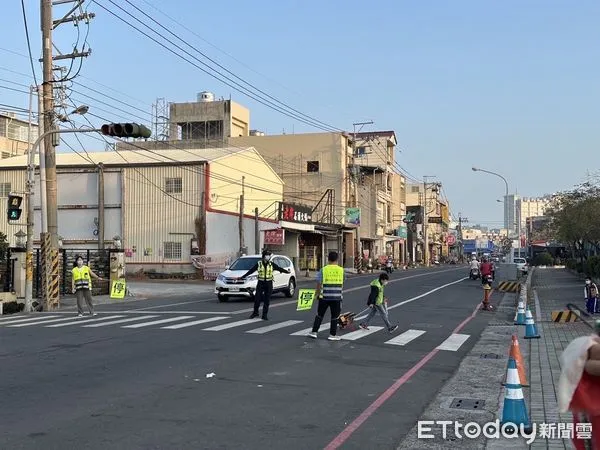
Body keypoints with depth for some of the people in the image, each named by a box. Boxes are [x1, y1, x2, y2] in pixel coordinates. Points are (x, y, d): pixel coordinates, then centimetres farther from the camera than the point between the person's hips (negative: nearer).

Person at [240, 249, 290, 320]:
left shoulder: (271, 264, 4)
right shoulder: (258, 264, 0)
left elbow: (279, 268, 5)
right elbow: (251, 271, 2)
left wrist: (286, 271, -6)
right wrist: (242, 277, 1)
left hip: (269, 284, 1)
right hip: (260, 283, -1)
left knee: (267, 300, 1)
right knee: (257, 299, -3)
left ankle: (265, 315, 8)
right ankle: (255, 312, 17)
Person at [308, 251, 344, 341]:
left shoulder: (323, 270, -5)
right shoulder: (341, 270, -1)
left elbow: (319, 283, -2)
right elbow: (342, 284, 4)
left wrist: (317, 293, 12)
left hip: (324, 296, 0)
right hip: (337, 296, 0)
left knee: (319, 315, 12)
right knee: (334, 317, 8)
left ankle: (314, 332, 14)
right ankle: (332, 335, 11)